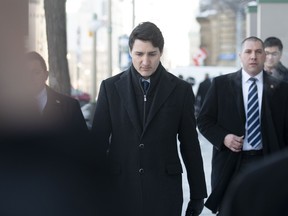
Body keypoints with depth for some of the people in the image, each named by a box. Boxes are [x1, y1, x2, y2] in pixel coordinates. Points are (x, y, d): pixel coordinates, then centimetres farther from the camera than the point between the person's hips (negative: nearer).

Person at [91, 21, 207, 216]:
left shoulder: (180, 90, 2)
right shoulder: (111, 87, 3)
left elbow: (190, 144, 6)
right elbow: (99, 141, 5)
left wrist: (197, 194, 8)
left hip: (164, 191, 0)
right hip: (119, 190, 1)